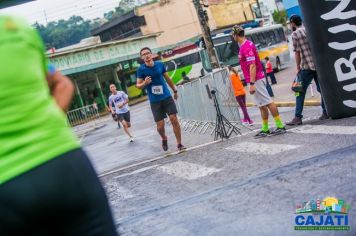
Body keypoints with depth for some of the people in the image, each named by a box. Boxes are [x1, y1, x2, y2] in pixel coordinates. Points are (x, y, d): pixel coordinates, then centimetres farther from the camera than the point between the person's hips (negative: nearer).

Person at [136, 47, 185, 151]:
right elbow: (138, 85, -1)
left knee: (174, 119, -8)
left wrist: (174, 90, 23)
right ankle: (164, 139, 33)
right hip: (154, 101, -2)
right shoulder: (141, 69, -6)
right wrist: (145, 83, -23)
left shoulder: (160, 64, 1)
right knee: (160, 125, -1)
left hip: (167, 97, 2)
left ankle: (179, 144, 4)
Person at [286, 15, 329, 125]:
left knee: (300, 92, -1)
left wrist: (298, 68, 1)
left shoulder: (295, 34, -4)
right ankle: (326, 112, 16)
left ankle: (298, 117, -3)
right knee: (322, 89, 14)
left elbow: (297, 53, -7)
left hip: (306, 67, -6)